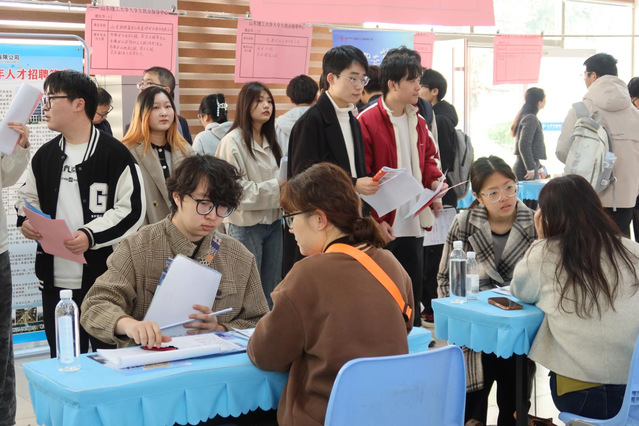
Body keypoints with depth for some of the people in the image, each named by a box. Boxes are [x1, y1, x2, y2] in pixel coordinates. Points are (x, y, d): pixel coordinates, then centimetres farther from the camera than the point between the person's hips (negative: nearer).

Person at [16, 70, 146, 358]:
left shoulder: (114, 154, -9)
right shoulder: (44, 155, 12)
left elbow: (132, 209, -12)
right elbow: (28, 200, 21)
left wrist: (91, 235, -22)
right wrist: (25, 221, -1)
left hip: (104, 278, -6)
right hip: (55, 280, 6)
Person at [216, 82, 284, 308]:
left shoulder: (270, 140, 12)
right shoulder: (232, 141, -13)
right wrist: (275, 187, -19)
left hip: (273, 221, 7)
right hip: (246, 224, -7)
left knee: (272, 288, 13)